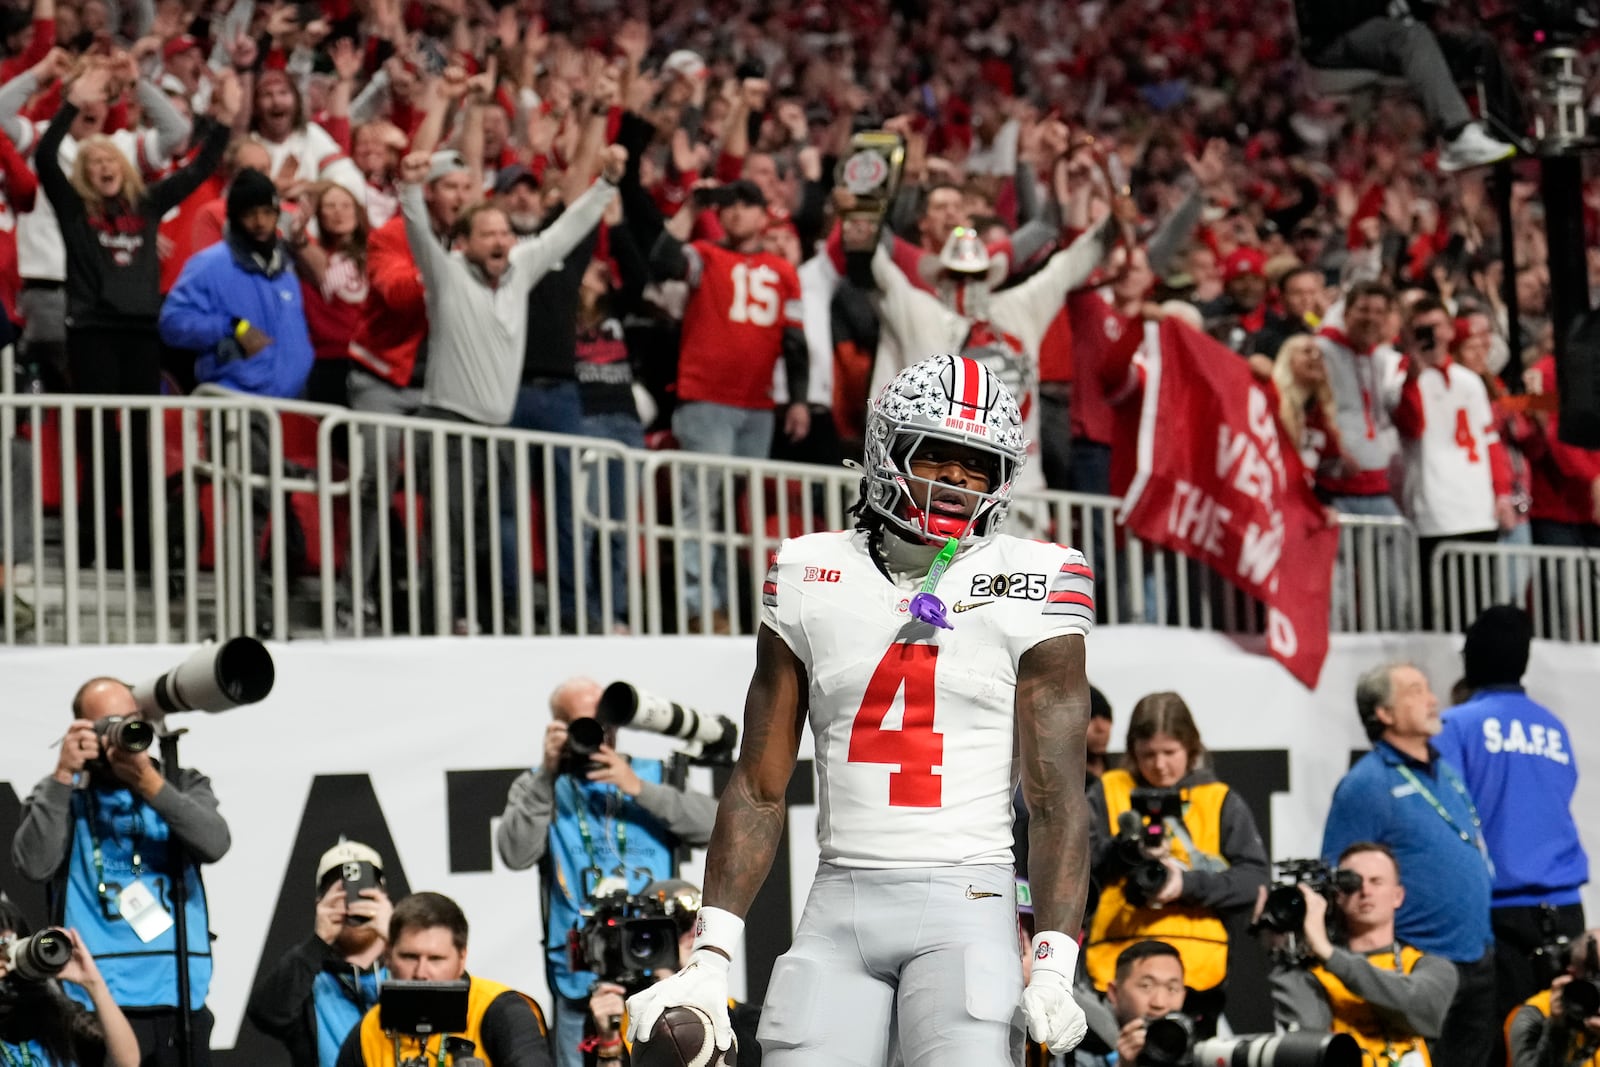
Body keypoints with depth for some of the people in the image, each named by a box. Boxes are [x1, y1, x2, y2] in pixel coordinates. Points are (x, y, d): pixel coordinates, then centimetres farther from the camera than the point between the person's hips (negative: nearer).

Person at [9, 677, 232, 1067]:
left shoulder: (183, 785, 13)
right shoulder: (59, 794, 8)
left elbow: (214, 844, -7)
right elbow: (34, 865, -9)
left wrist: (148, 783, -17)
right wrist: (63, 775, -11)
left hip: (180, 998, 2)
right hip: (94, 1003, -2)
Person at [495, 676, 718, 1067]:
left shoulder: (651, 776, 15)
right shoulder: (536, 787, 12)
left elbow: (712, 825, -1)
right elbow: (516, 854, -6)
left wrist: (639, 789, -10)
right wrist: (548, 775, -12)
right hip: (582, 982, -1)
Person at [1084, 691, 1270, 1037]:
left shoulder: (1220, 801, 10)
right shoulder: (1107, 793, 11)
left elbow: (1254, 877, 1)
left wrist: (1189, 883, -14)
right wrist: (1125, 850, -22)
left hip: (1197, 968, 0)